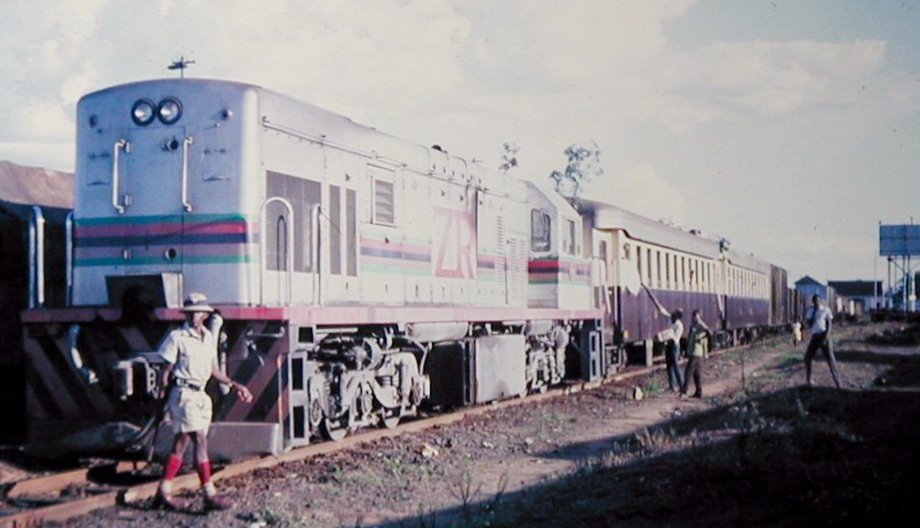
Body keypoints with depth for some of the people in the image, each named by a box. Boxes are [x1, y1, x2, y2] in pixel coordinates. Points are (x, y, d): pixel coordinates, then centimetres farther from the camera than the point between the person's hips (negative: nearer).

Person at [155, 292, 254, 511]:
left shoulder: (209, 337, 12)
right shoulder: (177, 338, -6)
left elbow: (213, 370, 18)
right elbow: (167, 372, -4)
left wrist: (233, 384, 10)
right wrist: (163, 398, -5)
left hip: (201, 395, 7)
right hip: (183, 394, -7)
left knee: (181, 444, 11)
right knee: (200, 441, -12)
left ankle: (164, 492, 19)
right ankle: (210, 495, -11)